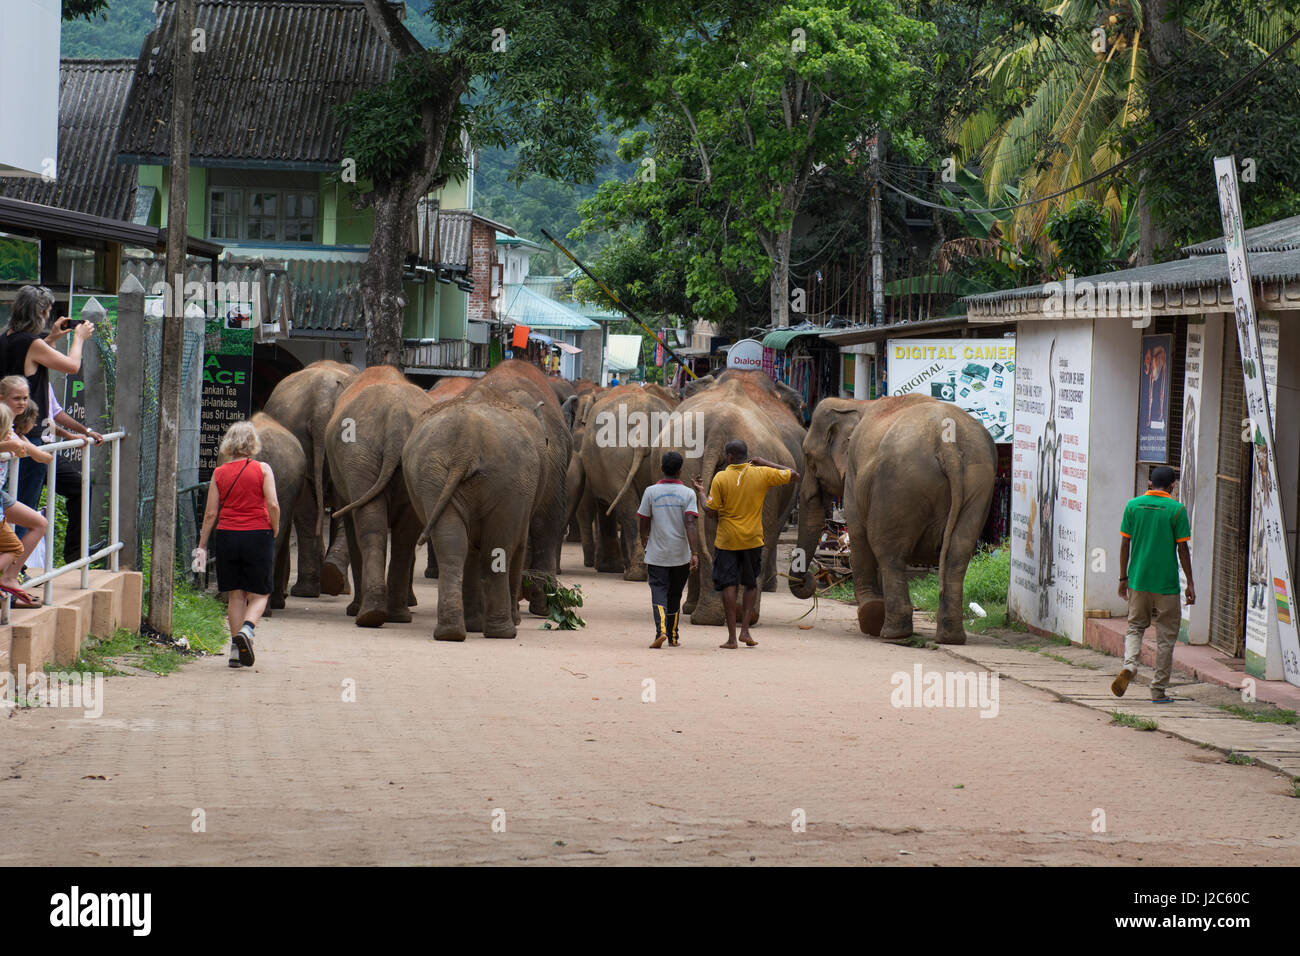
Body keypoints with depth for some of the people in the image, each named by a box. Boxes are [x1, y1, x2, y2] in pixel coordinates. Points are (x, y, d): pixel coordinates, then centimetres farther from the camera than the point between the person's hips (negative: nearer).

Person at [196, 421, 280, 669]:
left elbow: (210, 513, 3)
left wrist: (202, 546, 9)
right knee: (259, 594, 6)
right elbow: (273, 505, -11)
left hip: (227, 536, 2)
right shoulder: (262, 469, -2)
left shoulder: (219, 473, 4)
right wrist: (274, 533, 4)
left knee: (236, 595, 10)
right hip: (258, 535, -2)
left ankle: (236, 649, 7)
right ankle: (247, 628, -22)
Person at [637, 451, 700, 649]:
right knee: (675, 595, 16)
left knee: (659, 592, -4)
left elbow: (644, 523, 3)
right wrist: (695, 554, -18)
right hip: (681, 556, 1)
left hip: (657, 555, -1)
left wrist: (644, 540, 25)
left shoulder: (651, 492, -3)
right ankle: (673, 637, 24)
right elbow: (690, 524, -14)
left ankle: (661, 630, -28)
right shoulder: (688, 494, -4)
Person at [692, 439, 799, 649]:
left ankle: (732, 637, -2)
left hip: (727, 541, -2)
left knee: (728, 585, 1)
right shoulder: (762, 474, -4)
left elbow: (711, 509, -6)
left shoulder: (721, 478, -9)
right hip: (752, 540, 2)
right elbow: (794, 475, 4)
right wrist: (766, 463, 8)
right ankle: (745, 630, 6)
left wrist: (701, 493, 12)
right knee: (751, 584, 17)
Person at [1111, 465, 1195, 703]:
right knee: (1165, 636, 7)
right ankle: (1159, 690, 9)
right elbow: (1182, 549, -6)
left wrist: (1123, 578, 11)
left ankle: (1129, 666, -12)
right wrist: (1190, 583, 1)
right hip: (1166, 583, -3)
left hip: (1138, 580, 3)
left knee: (1135, 627, 16)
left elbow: (1125, 544, 3)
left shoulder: (1133, 505, 1)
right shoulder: (1176, 509, -7)